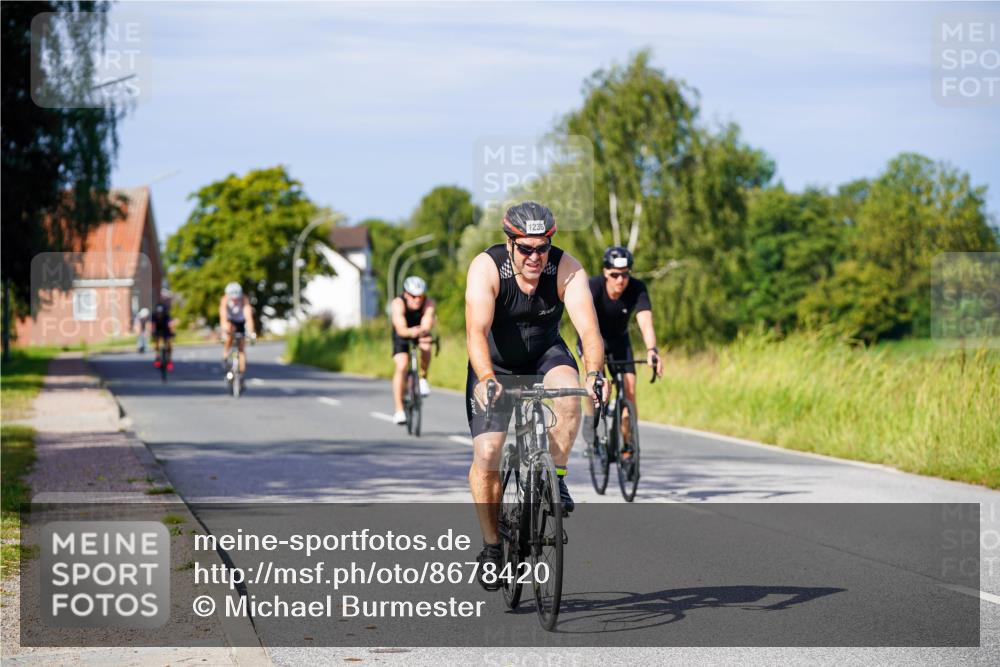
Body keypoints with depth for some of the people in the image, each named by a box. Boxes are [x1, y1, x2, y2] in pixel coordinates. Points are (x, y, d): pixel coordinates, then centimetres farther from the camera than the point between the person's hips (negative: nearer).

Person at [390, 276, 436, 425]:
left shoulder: (429, 303, -29)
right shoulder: (398, 304, -32)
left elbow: (427, 325, -44)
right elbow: (401, 329, -45)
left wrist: (422, 332, -67)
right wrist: (411, 332, -67)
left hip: (421, 333, 1)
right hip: (402, 334, -1)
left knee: (426, 346, -33)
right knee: (401, 366, -19)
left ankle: (423, 378, -6)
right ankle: (399, 410, -14)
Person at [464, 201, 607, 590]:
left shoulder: (566, 270, -23)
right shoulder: (487, 267, -27)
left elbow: (589, 329, -33)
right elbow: (476, 331, -38)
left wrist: (595, 371, -52)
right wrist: (486, 378, -55)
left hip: (545, 355, 1)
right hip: (494, 366, -1)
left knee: (569, 390, -33)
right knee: (486, 454, -13)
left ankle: (557, 479, -13)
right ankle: (491, 546, 6)